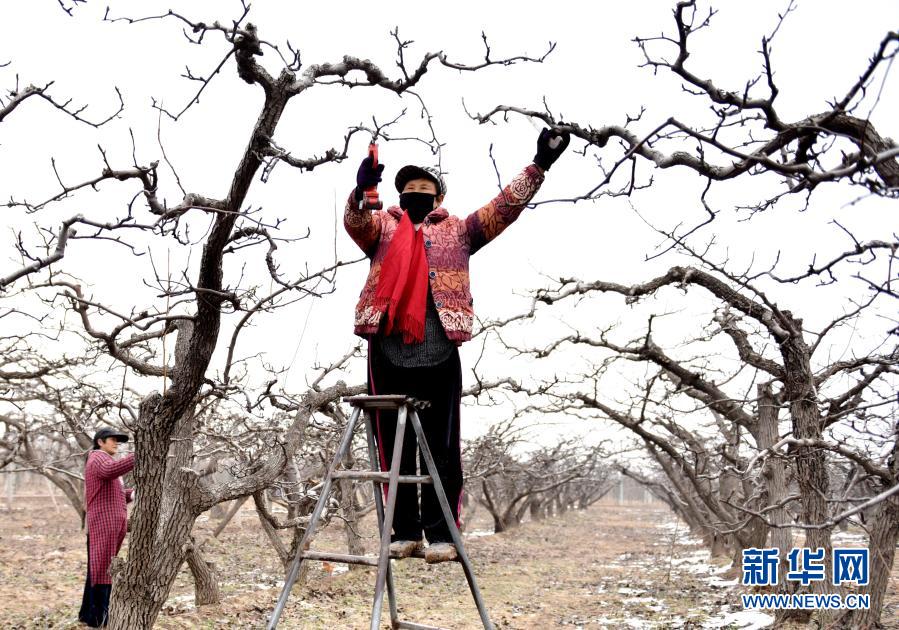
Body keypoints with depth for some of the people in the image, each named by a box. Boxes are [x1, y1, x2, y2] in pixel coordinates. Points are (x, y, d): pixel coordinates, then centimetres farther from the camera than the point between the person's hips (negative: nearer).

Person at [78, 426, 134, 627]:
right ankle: (98, 617, -4)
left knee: (97, 568, 15)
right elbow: (112, 470, -34)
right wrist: (138, 455, -39)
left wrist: (131, 493, 5)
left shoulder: (105, 460, 24)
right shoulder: (98, 458, -8)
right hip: (103, 523, -10)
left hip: (111, 524, 10)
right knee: (101, 568, -7)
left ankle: (88, 613, 22)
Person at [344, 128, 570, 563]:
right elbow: (354, 222, -3)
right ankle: (405, 532, 14)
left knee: (442, 449, 0)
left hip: (439, 356, -1)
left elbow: (504, 208, 10)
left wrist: (538, 167, 0)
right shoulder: (382, 226, 18)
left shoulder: (458, 230, 18)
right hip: (388, 355, 1)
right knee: (393, 448, 5)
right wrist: (361, 190, -24)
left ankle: (440, 533, 6)